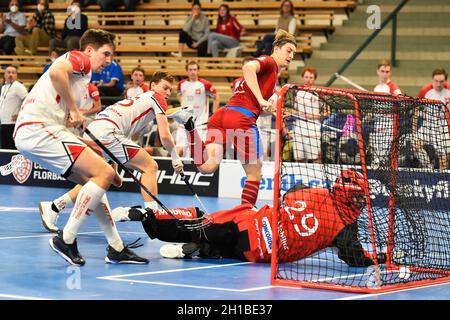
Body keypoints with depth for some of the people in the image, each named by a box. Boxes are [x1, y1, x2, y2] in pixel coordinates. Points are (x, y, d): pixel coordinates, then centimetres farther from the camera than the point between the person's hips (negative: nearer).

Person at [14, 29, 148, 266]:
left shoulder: (82, 75, 30)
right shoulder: (79, 58, 3)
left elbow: (67, 124, 26)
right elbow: (57, 72, -22)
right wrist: (74, 109, -14)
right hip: (38, 128, -10)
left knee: (93, 182, 14)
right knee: (104, 173, -14)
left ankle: (116, 249, 14)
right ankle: (66, 239, -12)